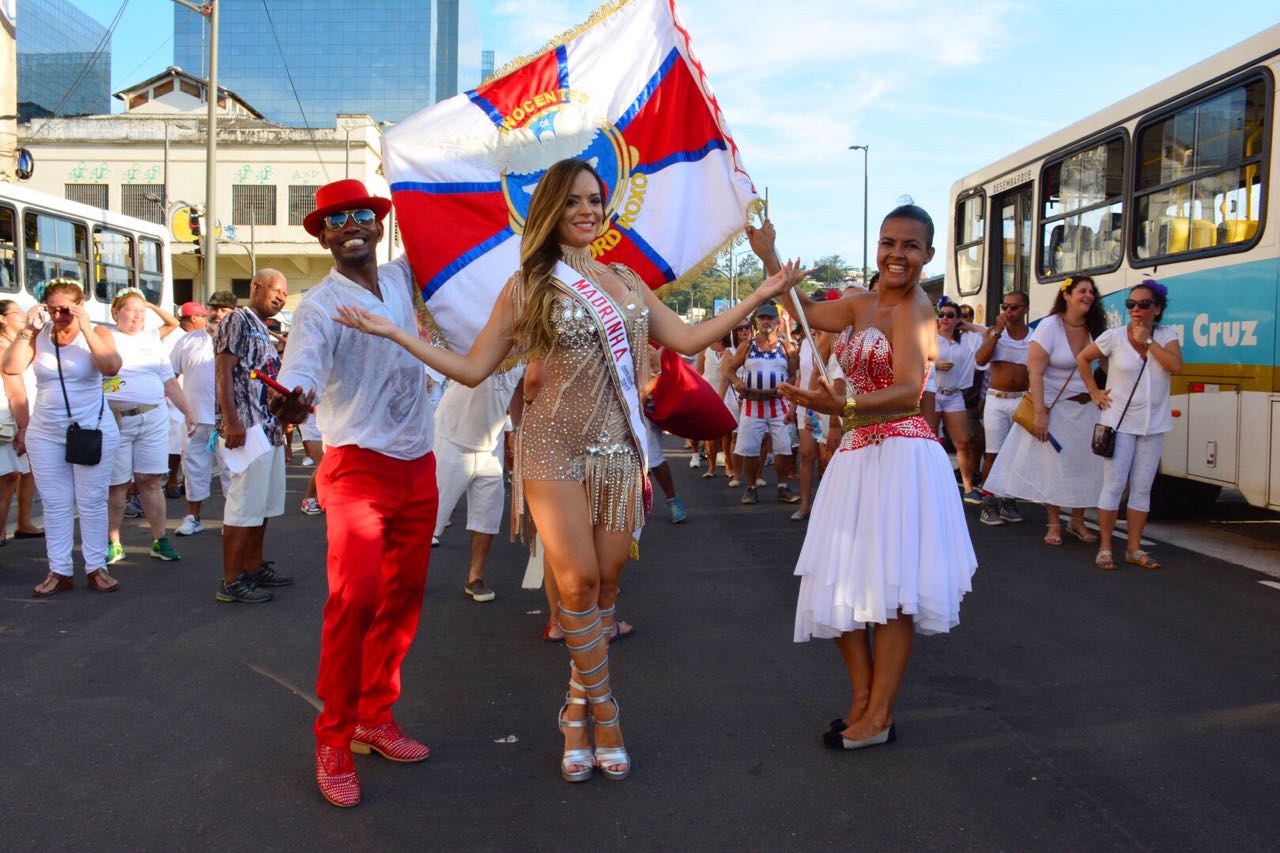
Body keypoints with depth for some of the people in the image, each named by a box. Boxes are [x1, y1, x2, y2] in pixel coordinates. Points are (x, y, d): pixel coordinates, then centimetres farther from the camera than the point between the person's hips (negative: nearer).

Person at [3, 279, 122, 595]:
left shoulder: (97, 332, -4)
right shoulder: (39, 334, 3)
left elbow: (111, 367, -23)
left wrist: (86, 329, -23)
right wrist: (27, 329, -12)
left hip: (93, 431, -3)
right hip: (45, 433, 3)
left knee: (92, 502, 4)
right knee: (55, 504, 7)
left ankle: (96, 568, 11)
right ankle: (59, 571, 13)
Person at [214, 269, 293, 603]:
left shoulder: (264, 332, 21)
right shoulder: (238, 319, -5)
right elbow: (223, 371, -14)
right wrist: (231, 422, -23)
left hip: (269, 429, 10)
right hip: (246, 428, -9)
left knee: (264, 504, 14)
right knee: (245, 505, -8)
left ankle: (254, 567, 25)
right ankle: (231, 582, -2)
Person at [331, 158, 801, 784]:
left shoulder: (626, 280, 14)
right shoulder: (527, 286, 2)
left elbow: (686, 339, 14)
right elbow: (473, 368, 1)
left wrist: (759, 296, 13)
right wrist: (394, 334, -6)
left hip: (618, 448, 4)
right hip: (554, 446, -4)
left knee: (607, 581, 3)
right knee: (579, 580, -10)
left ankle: (579, 711, 18)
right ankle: (603, 713, 9)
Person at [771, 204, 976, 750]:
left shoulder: (915, 307, -8)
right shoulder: (860, 305, 15)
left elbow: (908, 391, -21)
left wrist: (844, 406, -37)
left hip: (900, 454, -8)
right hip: (856, 453, 8)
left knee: (888, 584, -4)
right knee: (840, 584, 9)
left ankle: (879, 717, 8)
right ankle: (862, 700, 23)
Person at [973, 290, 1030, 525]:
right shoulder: (993, 332, 3)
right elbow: (980, 360, -14)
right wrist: (998, 331, -17)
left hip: (1023, 400, 2)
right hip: (996, 400, -1)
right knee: (993, 453, -3)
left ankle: (1008, 500, 18)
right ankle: (988, 502, 4)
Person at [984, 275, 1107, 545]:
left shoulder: (1094, 328, 3)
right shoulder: (1050, 326, -12)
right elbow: (1035, 372, -17)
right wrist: (1040, 413, -21)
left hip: (1087, 409, 5)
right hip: (1056, 408, -4)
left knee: (1086, 465, 6)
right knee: (1053, 465, 0)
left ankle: (1077, 521, 22)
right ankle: (1054, 525, 13)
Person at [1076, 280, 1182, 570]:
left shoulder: (1166, 336, 1)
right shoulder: (1114, 337, -5)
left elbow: (1176, 366, -14)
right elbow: (1083, 358, 5)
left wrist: (1147, 340, -15)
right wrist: (1095, 393, 0)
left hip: (1153, 426, 3)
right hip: (1119, 423, -3)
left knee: (1142, 489, 8)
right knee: (1114, 486, -3)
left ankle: (1134, 549, 16)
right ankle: (1105, 548, 5)